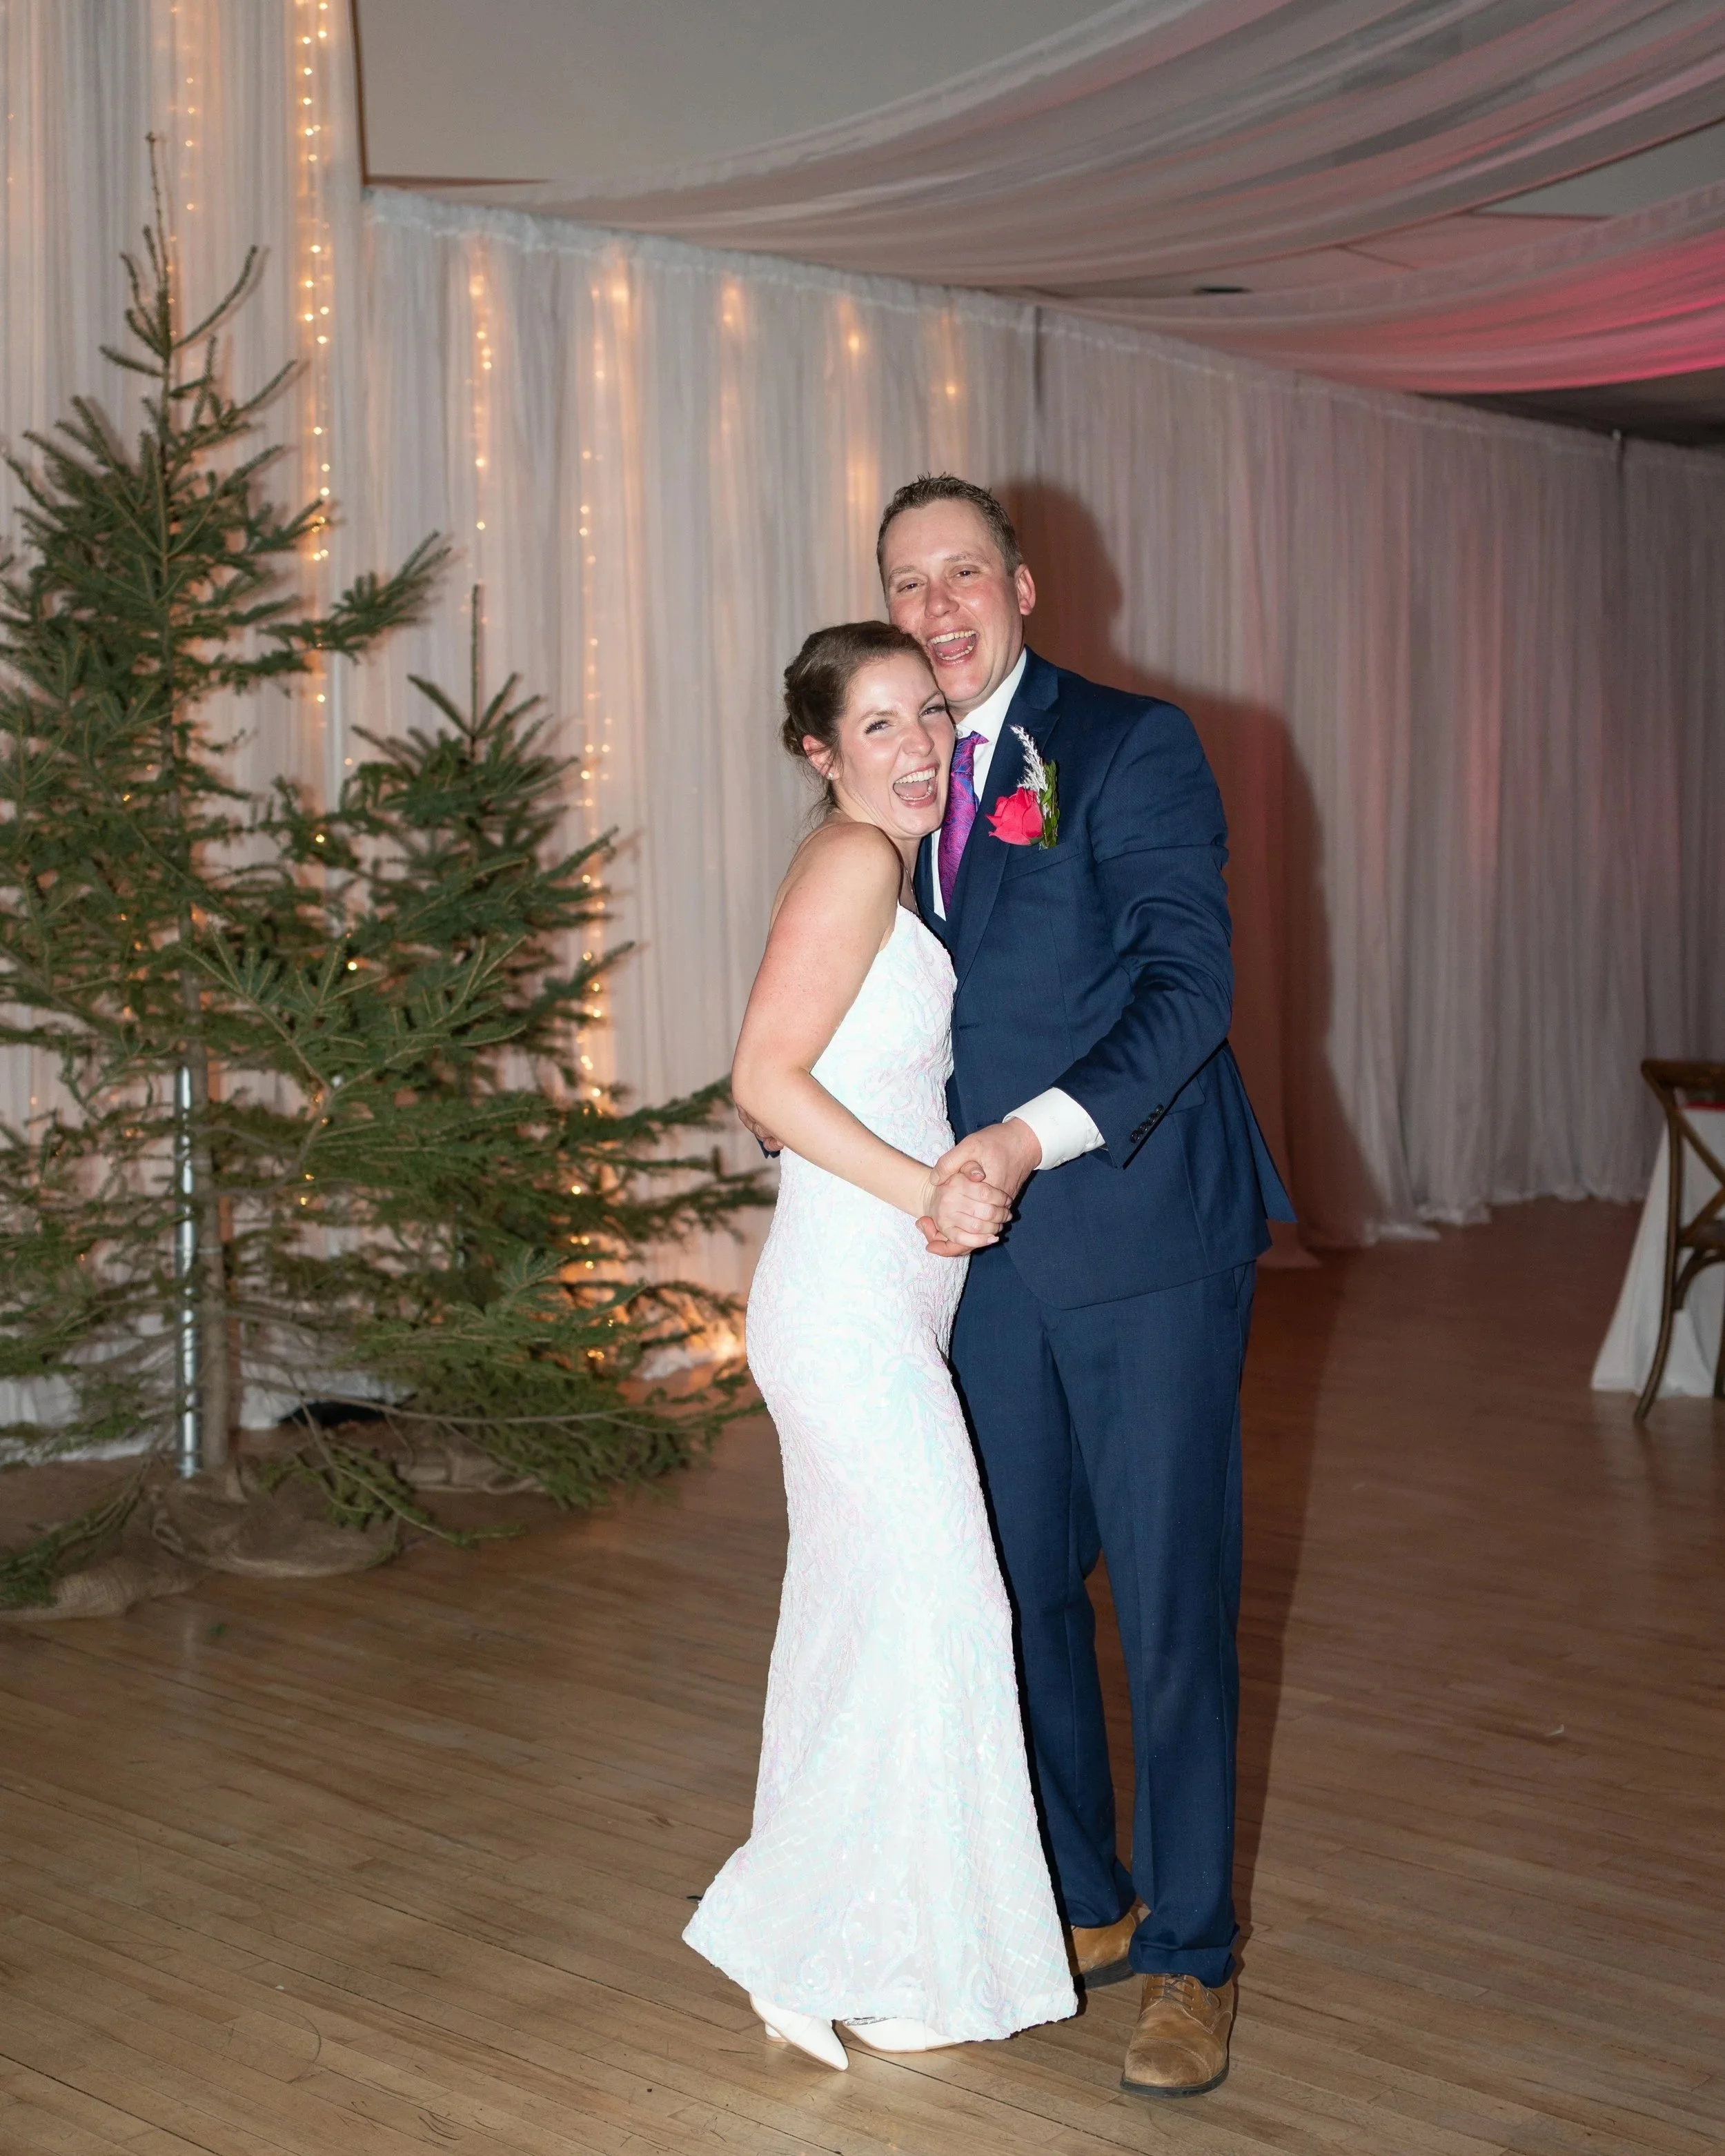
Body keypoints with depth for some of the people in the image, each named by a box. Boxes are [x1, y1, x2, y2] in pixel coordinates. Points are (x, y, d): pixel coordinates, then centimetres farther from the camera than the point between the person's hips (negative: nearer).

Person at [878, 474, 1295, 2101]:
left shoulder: (1131, 747, -7)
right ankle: (1087, 1907, 29)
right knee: (1021, 1589, 12)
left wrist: (1036, 1133, -27)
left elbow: (1188, 982, -16)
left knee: (1171, 1601, 1)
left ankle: (1191, 1957, 15)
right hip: (988, 1250, 6)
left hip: (1146, 1244, -6)